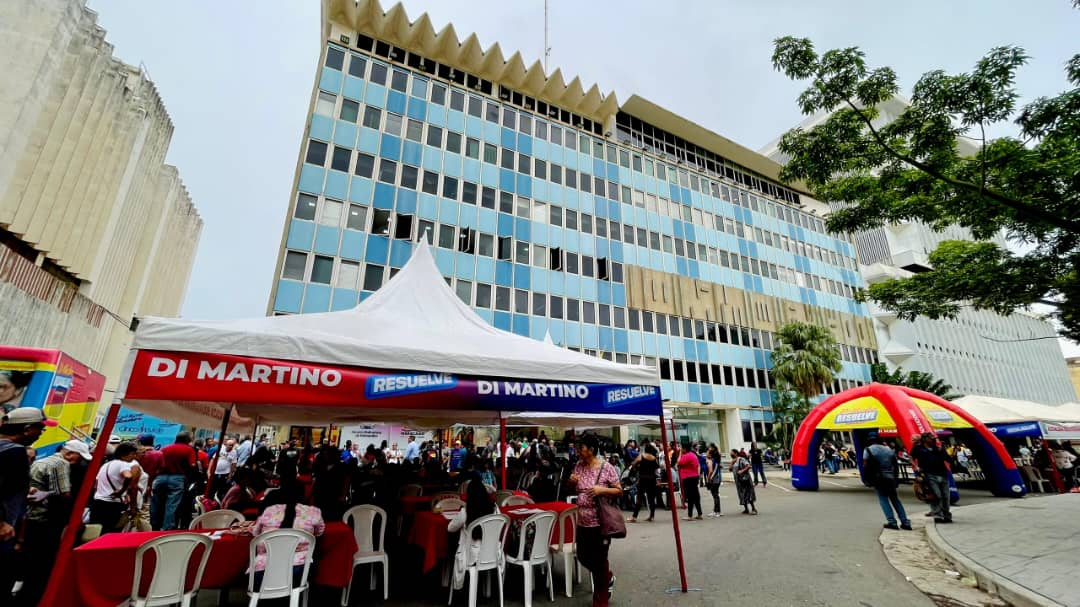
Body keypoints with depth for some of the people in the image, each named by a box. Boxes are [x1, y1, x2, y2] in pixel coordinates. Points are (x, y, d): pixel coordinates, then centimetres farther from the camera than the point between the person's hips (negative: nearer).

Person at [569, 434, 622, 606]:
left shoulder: (606, 468, -14)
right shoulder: (579, 466, 3)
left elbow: (620, 492, -10)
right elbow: (573, 489, 15)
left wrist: (602, 490, -25)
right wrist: (571, 482, -7)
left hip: (600, 523, -6)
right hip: (582, 522, 6)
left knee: (599, 561, 6)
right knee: (583, 557, 16)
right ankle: (607, 577, 45)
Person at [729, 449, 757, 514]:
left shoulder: (741, 459, -11)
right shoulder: (733, 461, 12)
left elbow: (748, 466, -19)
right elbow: (730, 469, 6)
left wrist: (742, 471, -23)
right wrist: (732, 463, -6)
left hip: (744, 479, -8)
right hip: (738, 480, 8)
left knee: (748, 494, -6)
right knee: (742, 495, 10)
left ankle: (754, 509, 0)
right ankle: (746, 509, 18)